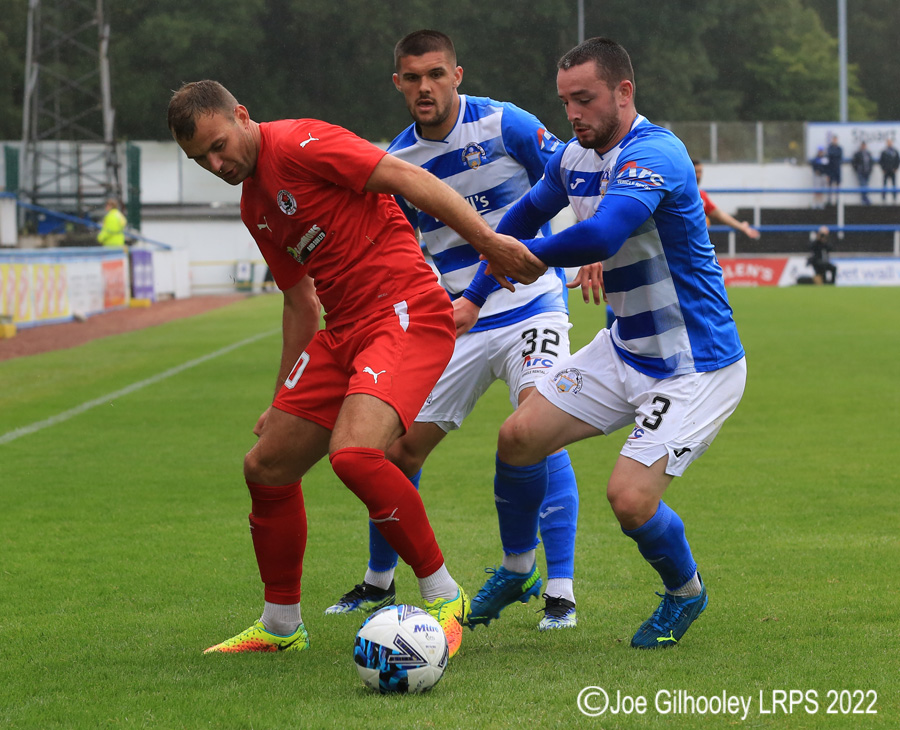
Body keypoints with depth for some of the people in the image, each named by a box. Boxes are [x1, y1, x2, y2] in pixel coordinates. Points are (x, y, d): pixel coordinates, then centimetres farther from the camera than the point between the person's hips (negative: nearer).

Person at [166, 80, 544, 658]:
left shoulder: (298, 144, -10)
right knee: (266, 467, 10)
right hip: (343, 331, 10)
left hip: (408, 311, -10)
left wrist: (485, 239, -24)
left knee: (353, 453, -29)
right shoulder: (254, 207, 18)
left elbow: (404, 176, -16)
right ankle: (281, 626, 27)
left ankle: (444, 597, -12)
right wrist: (282, 399, 29)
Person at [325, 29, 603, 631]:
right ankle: (379, 582, 27)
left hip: (531, 306, -4)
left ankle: (561, 592, -17)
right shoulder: (397, 161, 3)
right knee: (399, 450, 3)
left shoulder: (504, 124, -10)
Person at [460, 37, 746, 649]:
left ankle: (686, 593, 13)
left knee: (630, 498, -19)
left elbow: (600, 237, -41)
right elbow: (528, 214, 22)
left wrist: (525, 253, -23)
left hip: (693, 367, -8)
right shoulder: (576, 157, 2)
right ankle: (517, 572, 27)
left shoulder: (652, 154, -26)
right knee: (519, 437, 3)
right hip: (624, 349, 8)